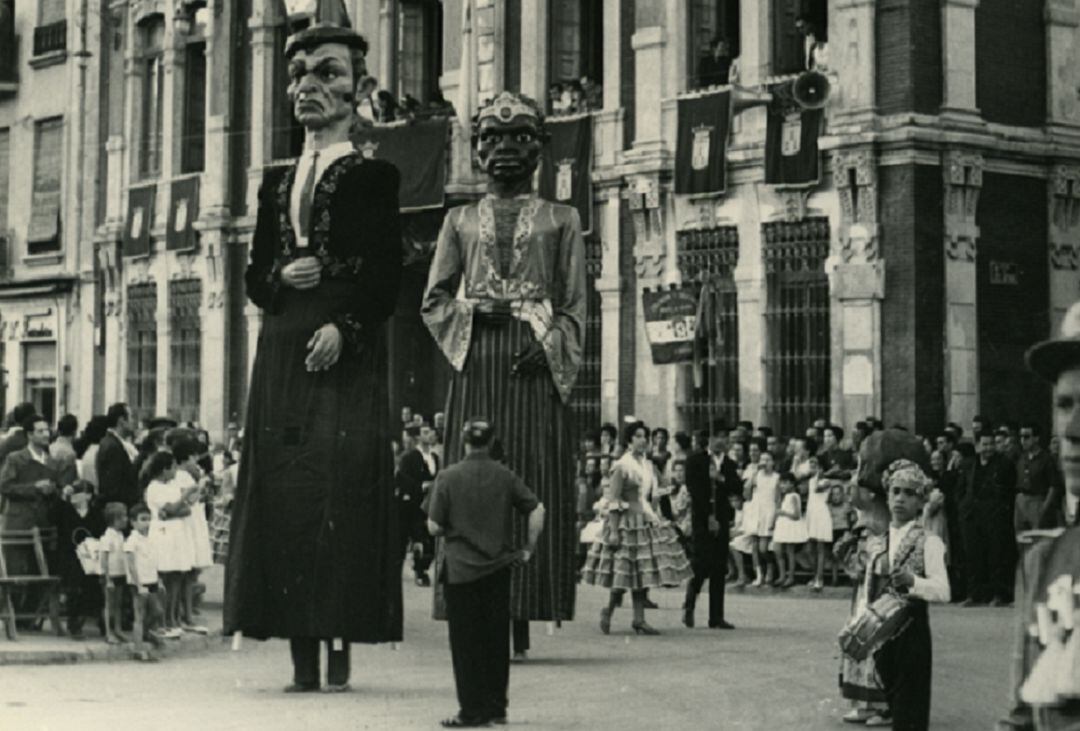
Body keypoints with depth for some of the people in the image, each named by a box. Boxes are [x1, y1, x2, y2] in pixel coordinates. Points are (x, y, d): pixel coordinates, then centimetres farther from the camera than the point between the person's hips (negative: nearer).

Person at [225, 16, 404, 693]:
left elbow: (388, 277, -5)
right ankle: (302, 656, 1)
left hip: (349, 352, -5)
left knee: (341, 489, -10)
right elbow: (255, 276, 18)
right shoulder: (278, 181, 19)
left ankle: (341, 649, -7)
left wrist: (344, 327, -19)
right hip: (283, 351, 5)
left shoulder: (372, 175, 3)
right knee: (284, 486, -1)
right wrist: (282, 277, -4)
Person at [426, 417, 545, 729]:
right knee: (496, 638, 11)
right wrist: (528, 548, 3)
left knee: (466, 641, 4)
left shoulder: (448, 477, -8)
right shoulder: (505, 476, -1)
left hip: (461, 569, -3)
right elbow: (537, 511, -6)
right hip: (499, 566, 3)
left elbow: (434, 527, -9)